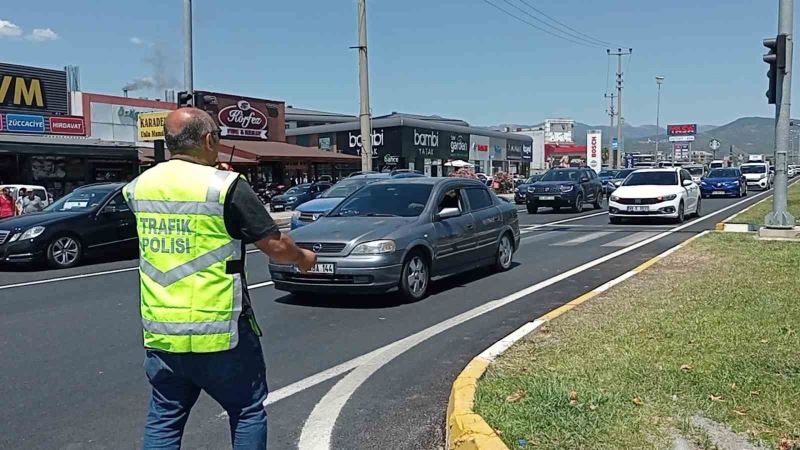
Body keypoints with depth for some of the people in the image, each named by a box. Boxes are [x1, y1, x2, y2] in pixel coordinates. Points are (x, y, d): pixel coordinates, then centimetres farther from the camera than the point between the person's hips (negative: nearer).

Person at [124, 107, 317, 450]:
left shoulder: (139, 186, 3)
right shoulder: (226, 186, -15)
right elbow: (275, 245, -11)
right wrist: (304, 258, 10)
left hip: (160, 332, 5)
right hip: (218, 332, -5)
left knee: (163, 418, 17)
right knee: (247, 412, 13)